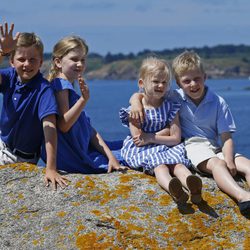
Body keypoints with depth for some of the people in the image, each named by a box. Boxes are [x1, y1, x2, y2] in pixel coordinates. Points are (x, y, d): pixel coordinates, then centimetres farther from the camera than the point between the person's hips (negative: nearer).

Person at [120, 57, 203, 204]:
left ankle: (193, 187, -65)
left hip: (167, 148, 3)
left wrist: (151, 138, -11)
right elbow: (138, 139, -10)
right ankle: (173, 189, -69)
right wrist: (165, 131, -8)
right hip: (142, 151, -2)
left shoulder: (170, 108, 5)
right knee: (159, 165, -34)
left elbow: (176, 139, -2)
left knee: (178, 163, -31)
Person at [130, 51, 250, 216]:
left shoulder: (218, 103, 7)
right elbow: (139, 95, 15)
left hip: (216, 148, 4)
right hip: (192, 145, -3)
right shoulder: (175, 98, 9)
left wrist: (229, 161, -18)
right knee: (217, 164, -36)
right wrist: (136, 103, -11)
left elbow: (226, 137, 1)